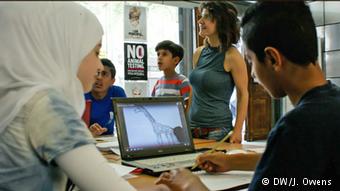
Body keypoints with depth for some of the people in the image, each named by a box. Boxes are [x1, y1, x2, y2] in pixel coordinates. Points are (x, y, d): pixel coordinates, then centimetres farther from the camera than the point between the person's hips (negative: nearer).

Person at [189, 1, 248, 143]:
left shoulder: (231, 55, -11)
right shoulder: (198, 53, 5)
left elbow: (243, 94, -8)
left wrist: (237, 131, -12)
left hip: (218, 130, -5)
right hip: (193, 128, 6)